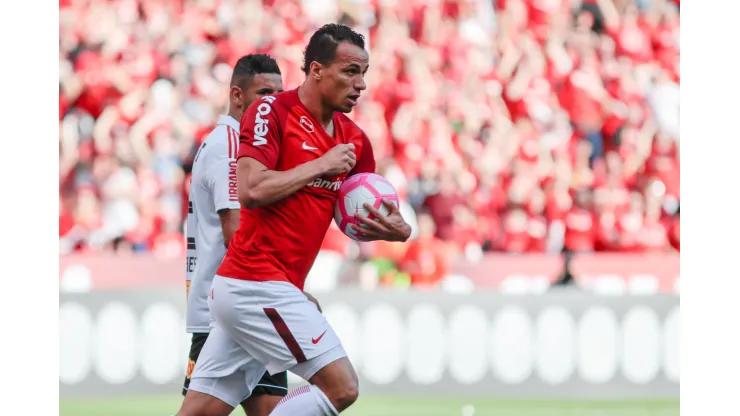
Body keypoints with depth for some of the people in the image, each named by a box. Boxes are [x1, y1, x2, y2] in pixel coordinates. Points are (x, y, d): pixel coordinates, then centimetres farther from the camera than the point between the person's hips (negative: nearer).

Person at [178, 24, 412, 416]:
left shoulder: (354, 140, 13)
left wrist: (395, 229, -1)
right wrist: (321, 165, -12)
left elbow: (356, 222, 21)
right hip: (258, 285, -8)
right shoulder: (272, 111, -9)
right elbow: (251, 189, -21)